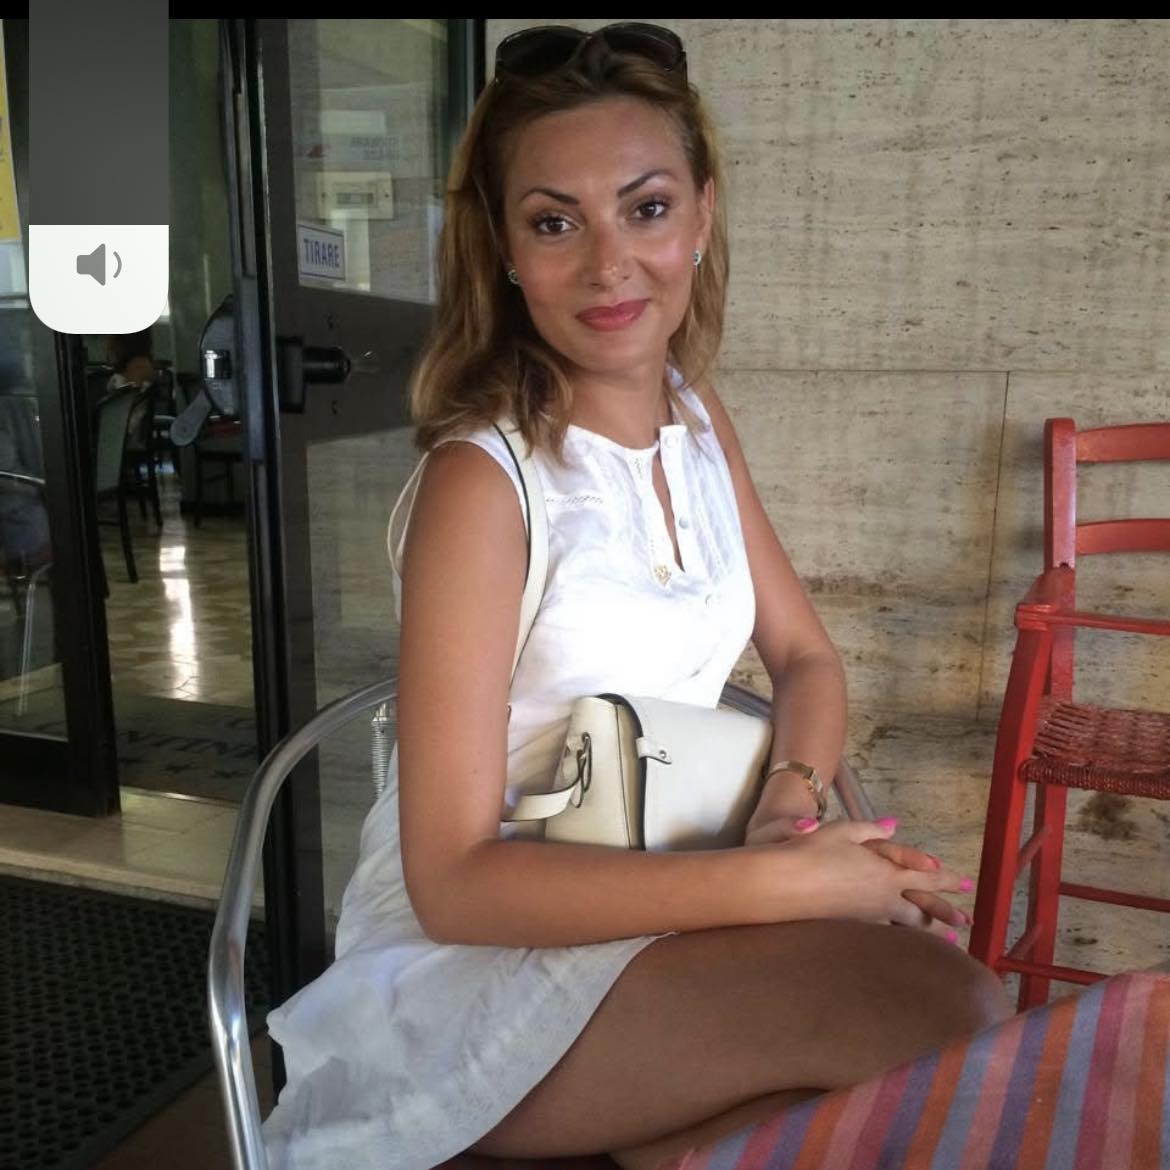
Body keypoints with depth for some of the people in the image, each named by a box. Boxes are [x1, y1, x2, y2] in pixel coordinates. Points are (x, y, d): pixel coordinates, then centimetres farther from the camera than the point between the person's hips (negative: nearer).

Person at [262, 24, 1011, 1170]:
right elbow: (456, 879, -20)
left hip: (655, 899, 7)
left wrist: (791, 800, -11)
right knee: (946, 1015, -23)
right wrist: (783, 880, -24)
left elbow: (806, 661, 10)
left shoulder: (697, 422, 2)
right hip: (469, 953, -6)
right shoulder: (483, 480, -20)